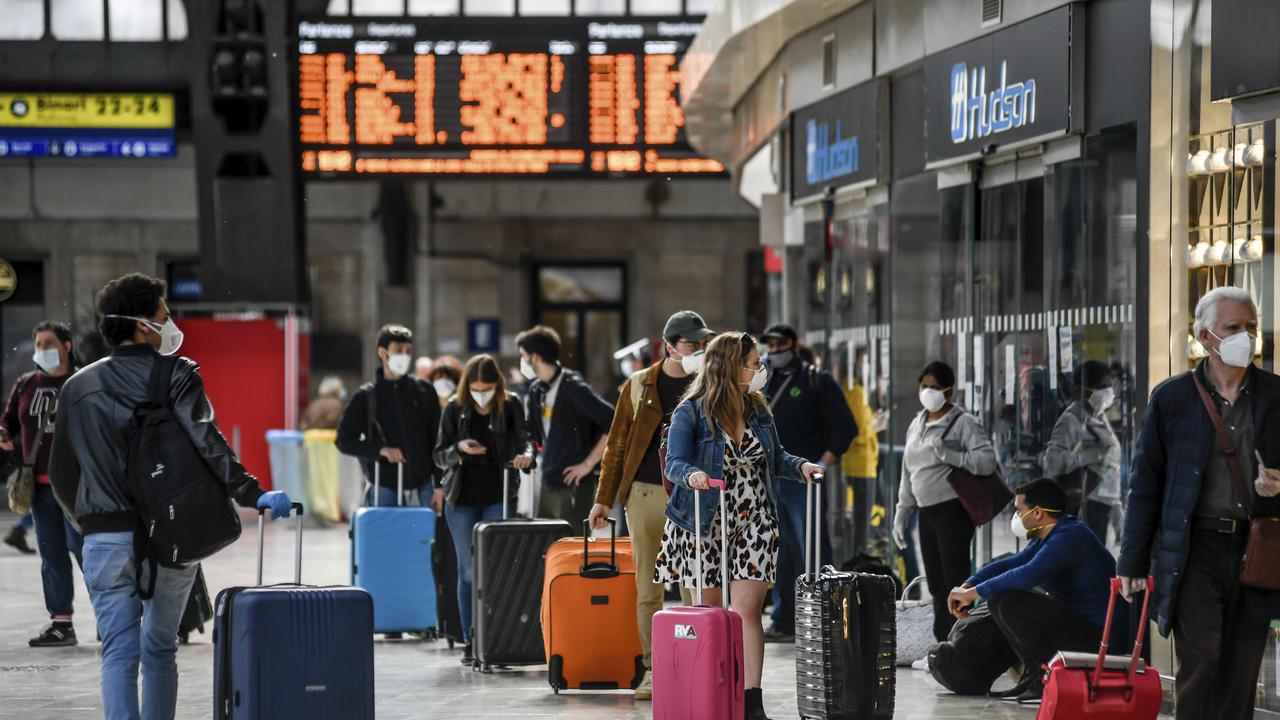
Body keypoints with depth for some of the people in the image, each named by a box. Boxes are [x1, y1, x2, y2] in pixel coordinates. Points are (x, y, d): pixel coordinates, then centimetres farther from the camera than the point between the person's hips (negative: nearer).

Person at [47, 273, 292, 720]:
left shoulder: (78, 387, 8)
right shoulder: (176, 377, -4)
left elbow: (61, 474, 14)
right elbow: (207, 444, -19)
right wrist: (253, 495, -22)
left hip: (107, 542, 1)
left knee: (119, 652, 0)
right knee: (160, 649, 14)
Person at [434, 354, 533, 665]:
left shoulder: (509, 406, 2)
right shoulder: (455, 409, 3)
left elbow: (522, 438, -7)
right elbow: (440, 457, 6)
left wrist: (525, 454, -30)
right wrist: (459, 449, -16)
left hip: (498, 497, -1)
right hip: (462, 498, 1)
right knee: (468, 570, 3)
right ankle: (470, 642, 8)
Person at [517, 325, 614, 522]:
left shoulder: (574, 388, -13)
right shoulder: (536, 390, 10)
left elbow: (613, 422, -19)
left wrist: (588, 463, -16)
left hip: (573, 486, -8)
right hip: (548, 484, 8)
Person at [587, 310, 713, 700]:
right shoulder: (639, 385, 6)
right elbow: (618, 444, 10)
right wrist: (604, 499, 6)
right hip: (646, 493, 1)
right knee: (648, 587, 4)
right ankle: (654, 671, 11)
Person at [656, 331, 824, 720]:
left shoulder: (758, 409, 8)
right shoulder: (690, 412, -9)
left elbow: (774, 457, 17)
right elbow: (674, 463, -16)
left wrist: (800, 467, -3)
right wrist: (692, 475, -37)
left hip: (754, 524, 3)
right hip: (707, 523, -3)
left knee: (748, 609, -5)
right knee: (709, 609, 5)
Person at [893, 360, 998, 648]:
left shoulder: (963, 423, -5)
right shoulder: (917, 425, 18)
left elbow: (987, 461, -17)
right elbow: (908, 474, 22)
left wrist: (948, 455, -23)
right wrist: (901, 515, 19)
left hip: (952, 510, -8)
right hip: (926, 513, 8)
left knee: (955, 582, -10)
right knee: (936, 585, 9)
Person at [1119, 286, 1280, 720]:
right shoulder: (1172, 398, 3)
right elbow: (1145, 484, 4)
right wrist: (1133, 561, 2)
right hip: (1196, 549, -2)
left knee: (1241, 672, 5)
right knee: (1200, 660, -11)